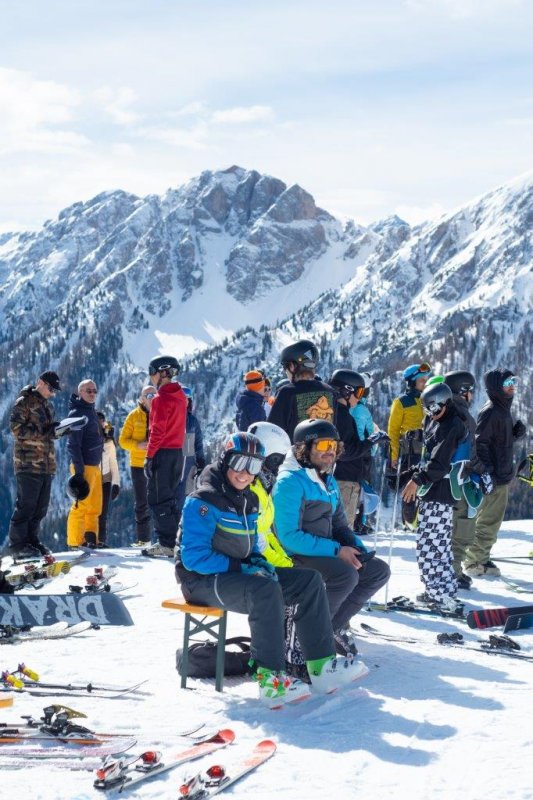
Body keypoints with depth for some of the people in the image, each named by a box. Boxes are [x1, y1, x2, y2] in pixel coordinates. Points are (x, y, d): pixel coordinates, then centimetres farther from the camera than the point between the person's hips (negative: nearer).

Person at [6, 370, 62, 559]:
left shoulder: (47, 405, 20)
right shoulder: (24, 402, -5)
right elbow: (16, 429, -13)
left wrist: (58, 430, 2)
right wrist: (44, 432, -20)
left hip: (46, 463, 8)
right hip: (28, 462, -8)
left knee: (41, 506, 9)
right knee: (26, 504, -9)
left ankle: (31, 539, 17)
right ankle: (16, 543, -4)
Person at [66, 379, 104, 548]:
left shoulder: (91, 411, 17)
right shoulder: (77, 413, -11)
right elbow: (73, 444, -17)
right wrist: (79, 471, -22)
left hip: (95, 466, 9)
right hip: (84, 466, -9)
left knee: (95, 507, 11)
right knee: (81, 506, -8)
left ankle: (91, 539, 16)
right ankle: (75, 543, -5)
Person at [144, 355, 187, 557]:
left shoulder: (162, 399, -15)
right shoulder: (180, 396, 12)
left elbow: (158, 431, -18)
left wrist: (149, 456, -15)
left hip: (163, 453, -9)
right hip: (177, 452, 9)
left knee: (157, 499, -4)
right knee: (169, 498, 15)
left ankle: (166, 543, -7)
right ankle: (174, 541, 16)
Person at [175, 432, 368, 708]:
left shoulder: (249, 500, 12)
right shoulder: (203, 502, -15)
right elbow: (193, 557, -20)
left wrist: (260, 562, -3)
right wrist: (241, 567, -21)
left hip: (237, 572, 9)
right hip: (202, 580, -9)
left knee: (309, 579, -2)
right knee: (265, 589, -36)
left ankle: (321, 666, -6)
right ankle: (270, 680, -36)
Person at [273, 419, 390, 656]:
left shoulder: (329, 481, 13)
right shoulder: (290, 482, -16)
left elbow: (339, 525, 20)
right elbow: (289, 536, -22)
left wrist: (357, 548, -2)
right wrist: (337, 551, -23)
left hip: (325, 554, 9)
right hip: (294, 557, -9)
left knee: (379, 571, 0)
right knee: (346, 574, -31)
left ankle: (335, 625, 5)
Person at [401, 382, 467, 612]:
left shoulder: (452, 426, -14)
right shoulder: (433, 421, 14)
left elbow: (440, 462, -20)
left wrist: (418, 480, -15)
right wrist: (416, 476, 18)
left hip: (438, 494, -10)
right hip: (431, 491, 10)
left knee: (428, 546, -11)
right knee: (439, 544, 15)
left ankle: (443, 595, -11)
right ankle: (440, 591, 23)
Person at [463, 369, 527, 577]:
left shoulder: (503, 410, 15)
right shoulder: (490, 411, -16)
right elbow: (480, 442, -22)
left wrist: (517, 433, 3)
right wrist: (486, 472, -27)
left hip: (503, 475, 10)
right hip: (493, 478, -10)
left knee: (493, 521, 16)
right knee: (487, 522, -4)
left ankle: (482, 559, 25)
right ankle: (473, 562, 3)